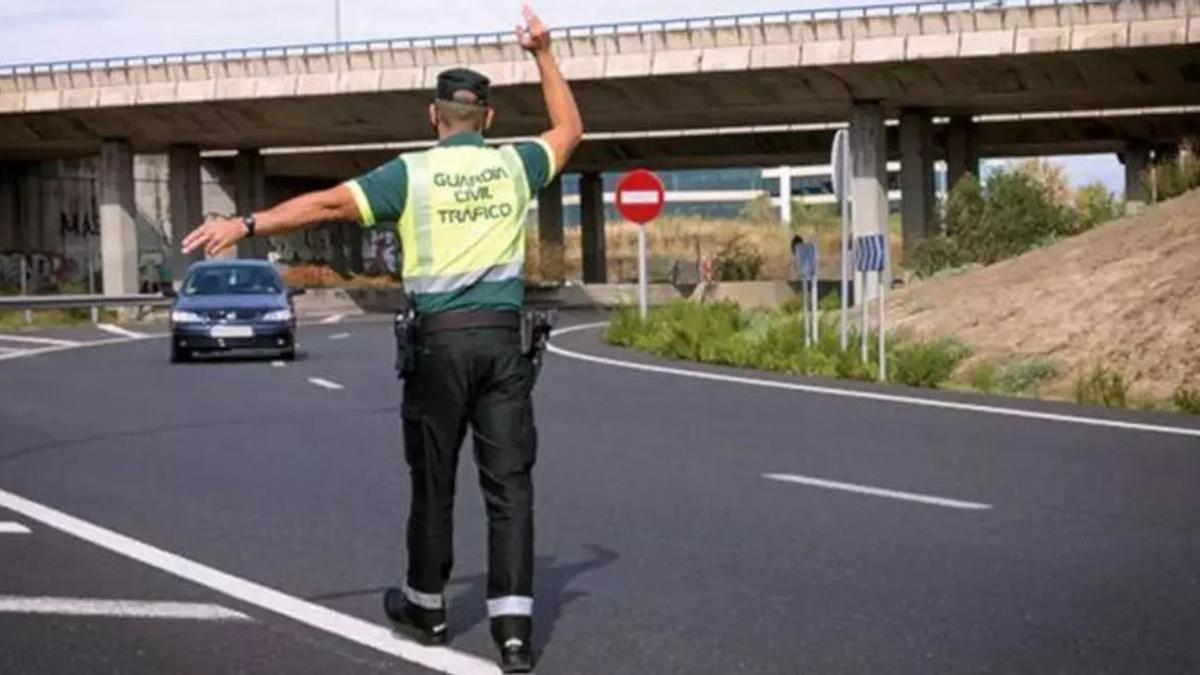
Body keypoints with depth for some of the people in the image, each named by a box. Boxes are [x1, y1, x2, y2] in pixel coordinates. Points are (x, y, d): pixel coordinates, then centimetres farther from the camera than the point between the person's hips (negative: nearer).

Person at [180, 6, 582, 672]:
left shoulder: (410, 173, -2)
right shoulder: (514, 164, 6)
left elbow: (326, 205, -8)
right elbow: (569, 130, 26)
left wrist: (244, 224, -6)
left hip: (440, 339, -1)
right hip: (503, 338, 2)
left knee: (433, 480, 12)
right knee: (509, 482, 0)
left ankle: (425, 606, 28)